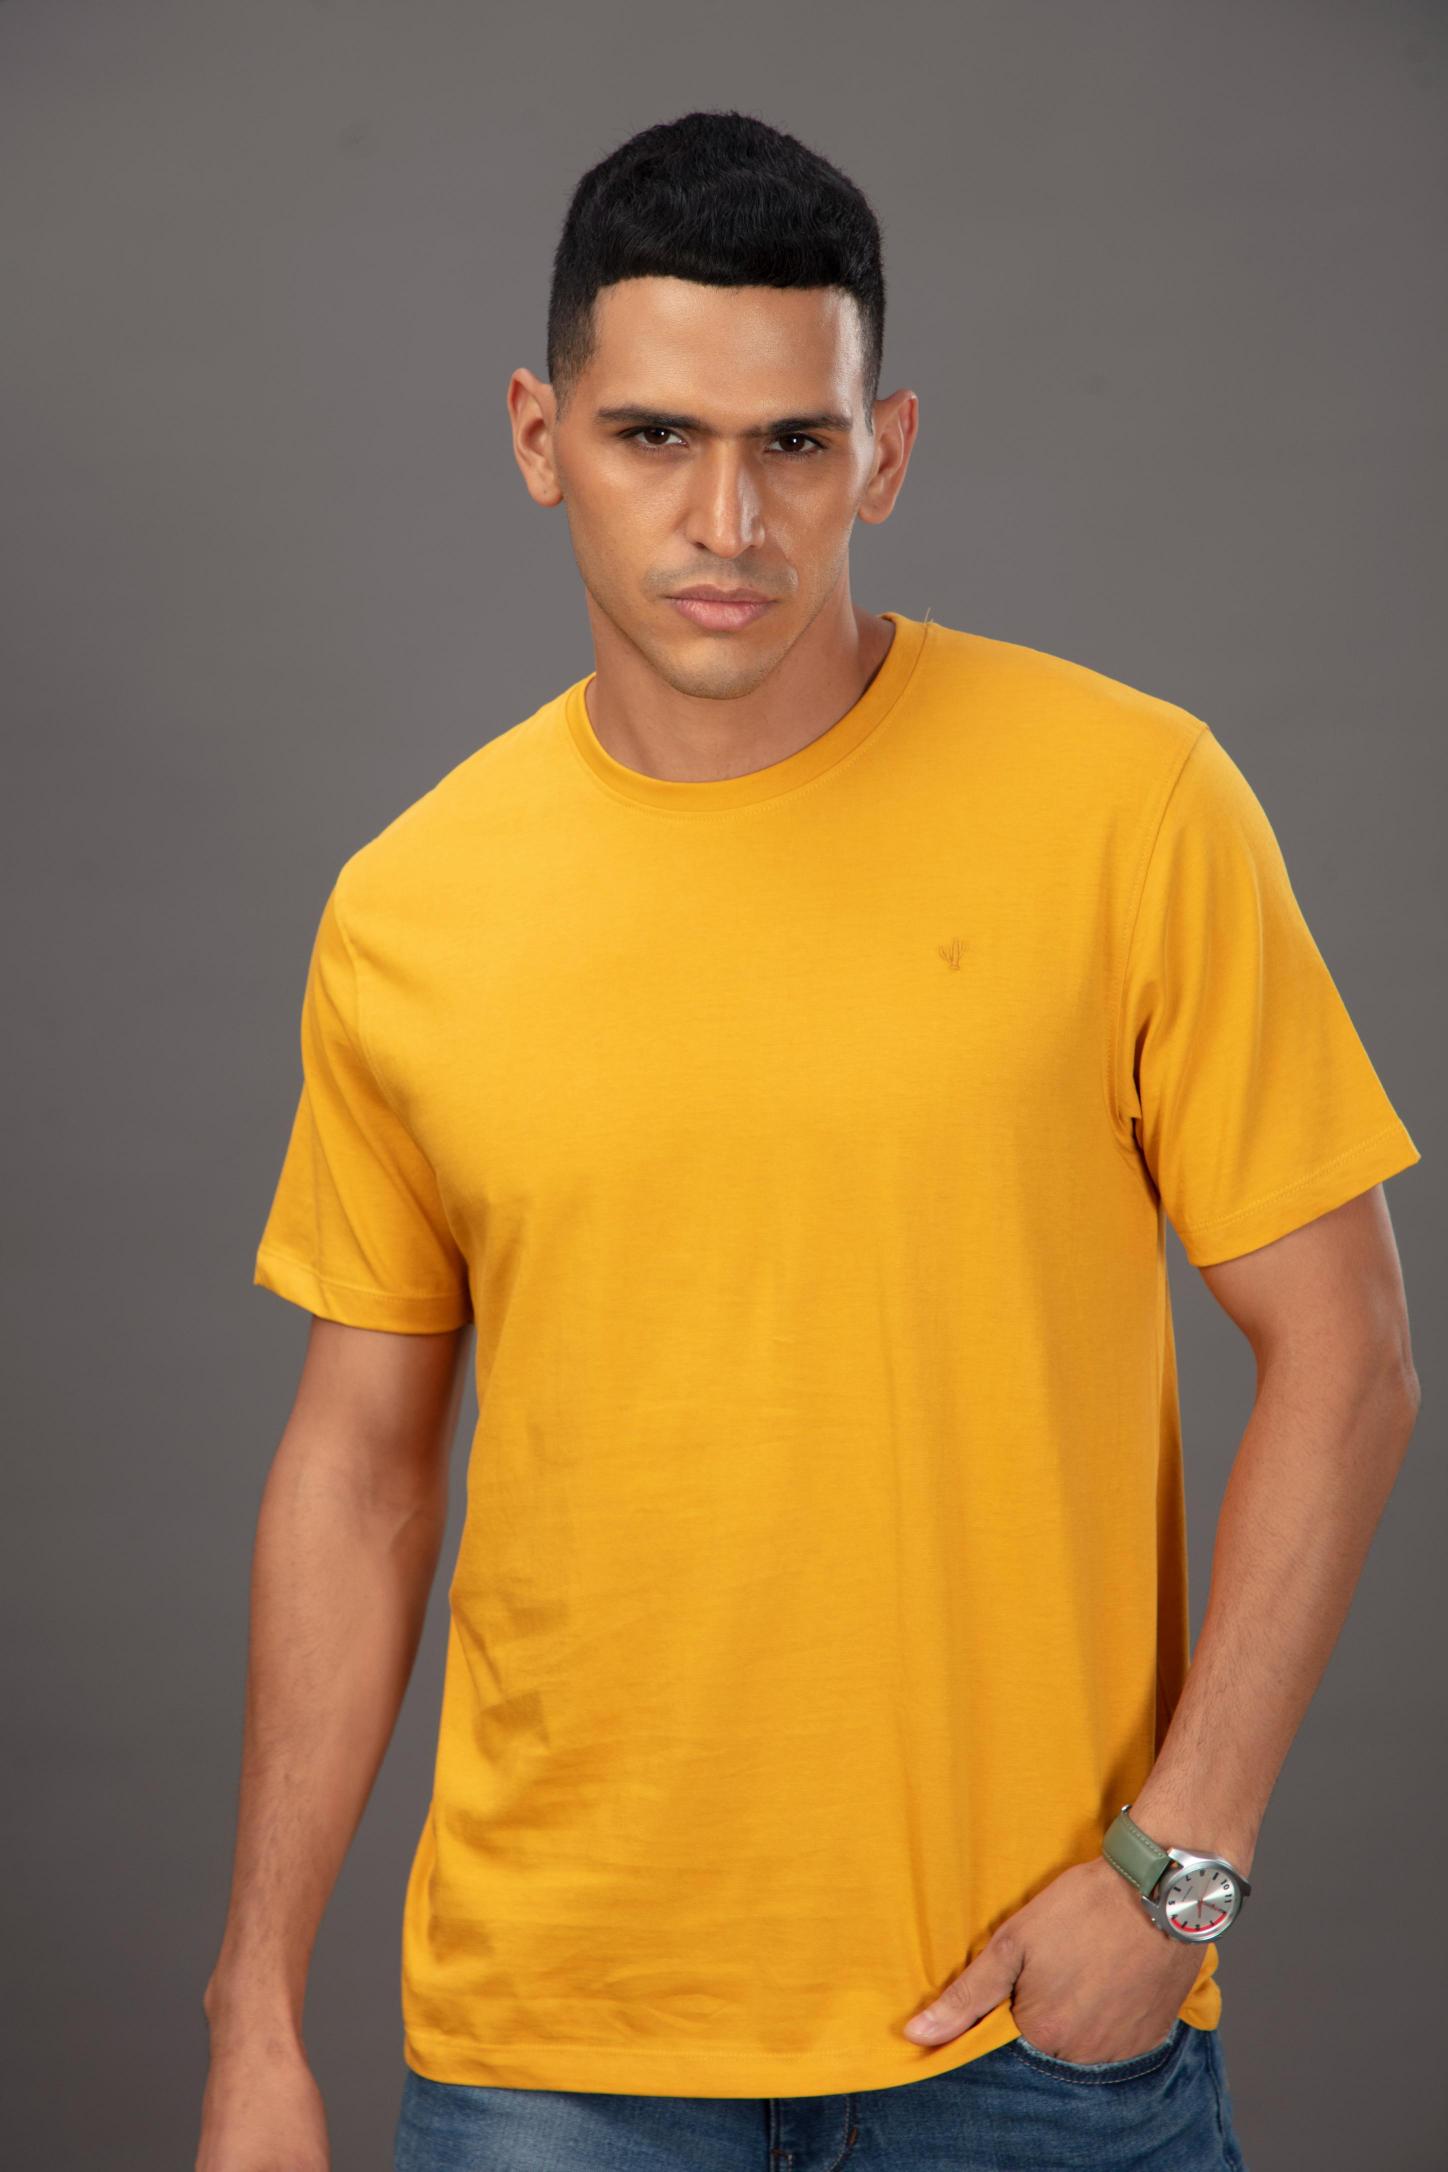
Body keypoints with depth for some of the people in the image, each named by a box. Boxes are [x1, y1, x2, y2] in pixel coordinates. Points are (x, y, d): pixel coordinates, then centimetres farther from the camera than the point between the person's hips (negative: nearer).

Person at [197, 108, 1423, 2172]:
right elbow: (359, 1460, 7)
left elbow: (1340, 1356, -4)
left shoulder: (1129, 802, -8)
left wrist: (1177, 1861, -10)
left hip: (1033, 2005, -2)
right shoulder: (407, 914, -1)